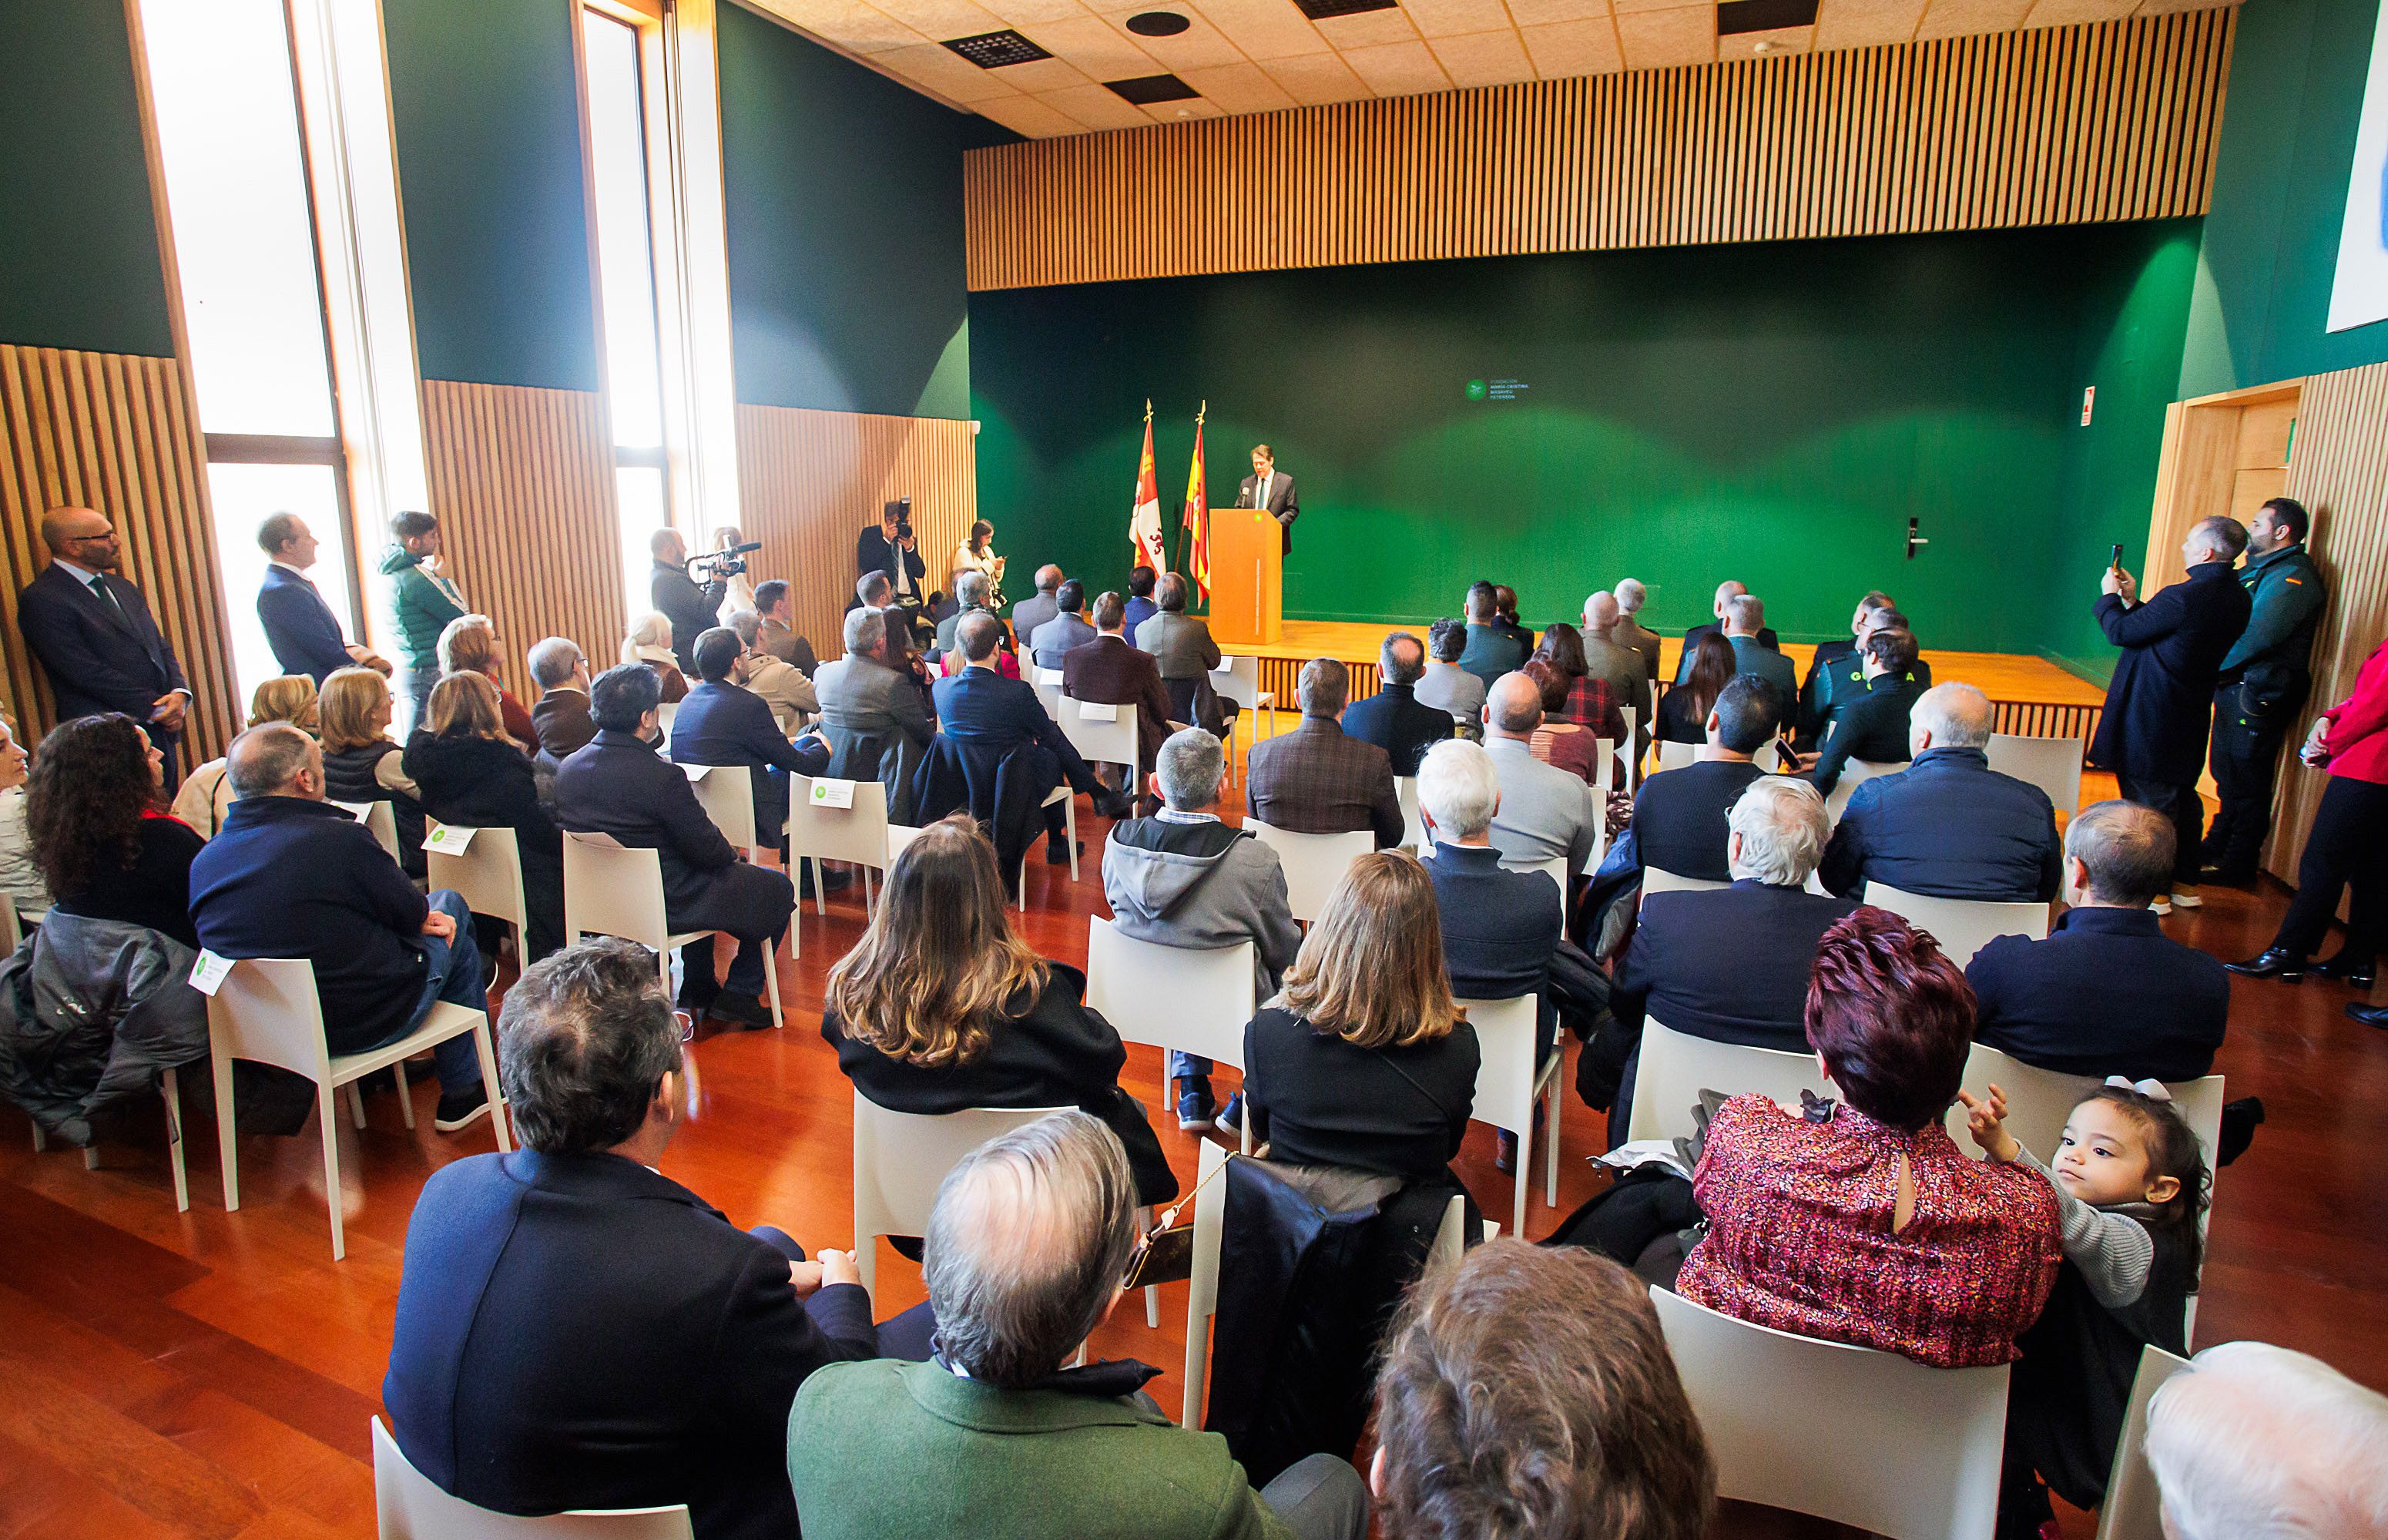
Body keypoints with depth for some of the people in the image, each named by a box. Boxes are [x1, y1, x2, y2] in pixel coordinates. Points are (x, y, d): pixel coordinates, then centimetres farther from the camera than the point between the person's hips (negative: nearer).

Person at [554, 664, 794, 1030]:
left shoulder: (567, 769, -4)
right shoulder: (661, 774, -27)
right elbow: (708, 851, -19)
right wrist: (732, 853, 5)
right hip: (663, 902, -8)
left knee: (704, 876, 36)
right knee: (778, 889, 10)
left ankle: (697, 990, 38)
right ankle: (738, 995, 15)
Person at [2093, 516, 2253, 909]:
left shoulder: (2184, 596, -23)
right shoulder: (2237, 599, 5)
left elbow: (2122, 632, -13)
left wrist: (2111, 596, 5)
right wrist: (2132, 600, 12)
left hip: (2152, 719, -9)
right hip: (2192, 713, 9)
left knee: (2149, 802, -1)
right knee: (2182, 796, 18)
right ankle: (2185, 882, 28)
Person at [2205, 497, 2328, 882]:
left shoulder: (2292, 577, -14)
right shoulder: (2258, 571, 17)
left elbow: (2257, 637, -25)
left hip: (2258, 694, -9)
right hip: (2234, 689, 9)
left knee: (2247, 783, -1)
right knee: (2227, 775, 17)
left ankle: (2237, 865, 7)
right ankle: (2216, 850, 27)